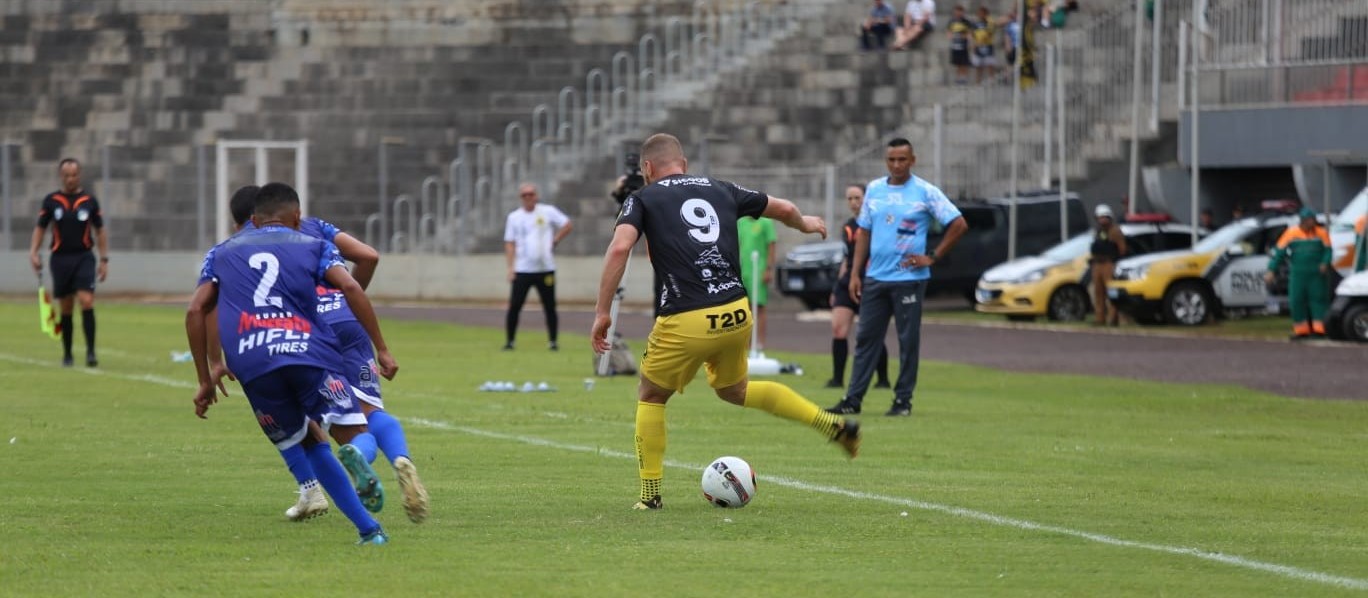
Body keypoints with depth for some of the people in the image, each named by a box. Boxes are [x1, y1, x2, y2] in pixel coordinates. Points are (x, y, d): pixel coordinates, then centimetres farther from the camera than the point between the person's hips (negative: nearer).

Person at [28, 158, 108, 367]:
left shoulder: (90, 201, 3)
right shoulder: (51, 201, 4)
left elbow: (100, 231, 9)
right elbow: (40, 228, 10)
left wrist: (104, 259, 5)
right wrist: (33, 252, -4)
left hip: (84, 257, -1)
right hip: (60, 258, 1)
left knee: (87, 301, -16)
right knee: (66, 309, 5)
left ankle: (90, 351, -16)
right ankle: (67, 354, 16)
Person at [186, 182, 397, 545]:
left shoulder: (222, 252, 28)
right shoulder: (313, 246, 21)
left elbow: (196, 311, 17)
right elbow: (351, 288, 3)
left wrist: (205, 380, 20)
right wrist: (381, 349, 3)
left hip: (252, 366, 2)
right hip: (310, 352, -2)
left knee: (311, 444, 17)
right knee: (356, 433, 3)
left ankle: (368, 528, 2)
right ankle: (357, 457, -35)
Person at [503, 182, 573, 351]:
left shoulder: (548, 212, 4)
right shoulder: (514, 217, 7)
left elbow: (567, 225, 8)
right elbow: (509, 243, 6)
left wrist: (554, 241, -1)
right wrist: (511, 267, -3)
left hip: (545, 269, -1)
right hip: (522, 270, 1)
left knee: (550, 307, 2)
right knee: (514, 306, -5)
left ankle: (553, 342, 11)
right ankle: (509, 342, 4)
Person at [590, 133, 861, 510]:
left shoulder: (643, 199, 4)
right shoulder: (720, 190, 16)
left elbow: (620, 247, -13)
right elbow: (784, 209, 26)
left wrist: (601, 313, -12)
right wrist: (806, 224, 50)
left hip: (685, 322, -5)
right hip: (737, 316, 5)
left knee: (650, 397, 19)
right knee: (732, 389, 31)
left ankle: (650, 496, 15)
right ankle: (833, 425, 26)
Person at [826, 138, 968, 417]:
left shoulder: (925, 192, -4)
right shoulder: (874, 189, 10)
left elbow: (959, 225, -4)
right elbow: (864, 233, 15)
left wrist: (932, 257, -6)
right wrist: (855, 273, 9)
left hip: (909, 277, -4)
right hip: (876, 277, 4)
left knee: (908, 341, 1)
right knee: (865, 338, 4)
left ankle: (903, 400, 7)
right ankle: (853, 399, 6)